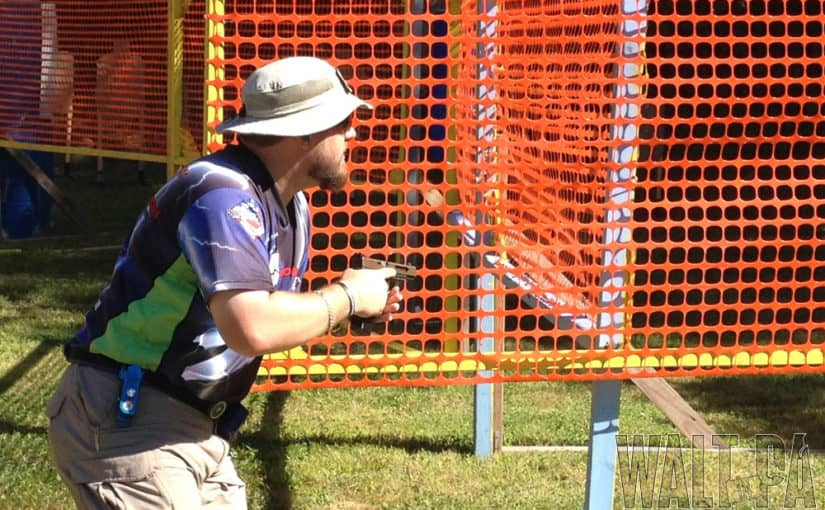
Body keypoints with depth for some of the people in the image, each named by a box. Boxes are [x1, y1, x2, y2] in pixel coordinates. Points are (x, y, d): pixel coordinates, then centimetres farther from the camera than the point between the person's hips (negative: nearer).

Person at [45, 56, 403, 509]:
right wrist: (345, 298, -18)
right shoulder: (222, 194, -22)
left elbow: (274, 315, 17)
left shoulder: (290, 206, 10)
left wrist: (353, 305, 0)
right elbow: (252, 330, -33)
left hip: (197, 428, 10)